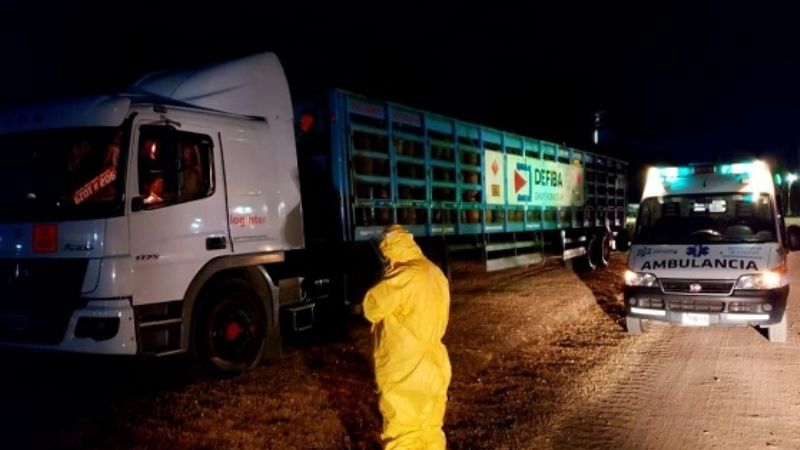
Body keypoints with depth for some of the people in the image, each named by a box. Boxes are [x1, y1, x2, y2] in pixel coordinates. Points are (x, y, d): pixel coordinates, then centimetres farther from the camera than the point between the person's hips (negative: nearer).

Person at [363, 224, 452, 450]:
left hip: (405, 373, -8)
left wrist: (387, 277, -5)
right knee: (431, 431, 19)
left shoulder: (404, 277, -21)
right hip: (433, 368, 8)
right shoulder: (436, 274, 6)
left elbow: (371, 308, -13)